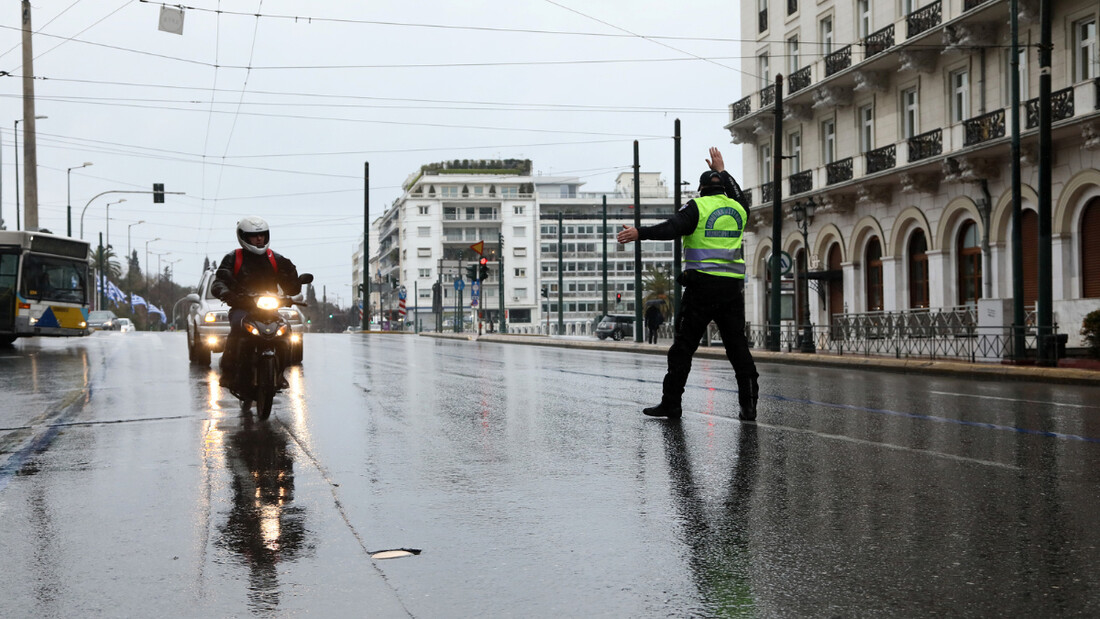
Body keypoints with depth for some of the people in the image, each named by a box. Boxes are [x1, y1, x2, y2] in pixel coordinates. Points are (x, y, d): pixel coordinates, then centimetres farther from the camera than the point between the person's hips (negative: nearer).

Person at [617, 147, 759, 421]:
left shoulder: (697, 206, -2)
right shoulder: (738, 209, 15)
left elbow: (671, 228, -18)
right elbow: (737, 196, 40)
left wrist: (639, 233, -25)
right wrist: (721, 170, 49)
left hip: (702, 285, -5)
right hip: (733, 286, 5)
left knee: (684, 345, -1)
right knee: (737, 345, 8)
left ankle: (671, 403, 0)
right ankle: (749, 403, 5)